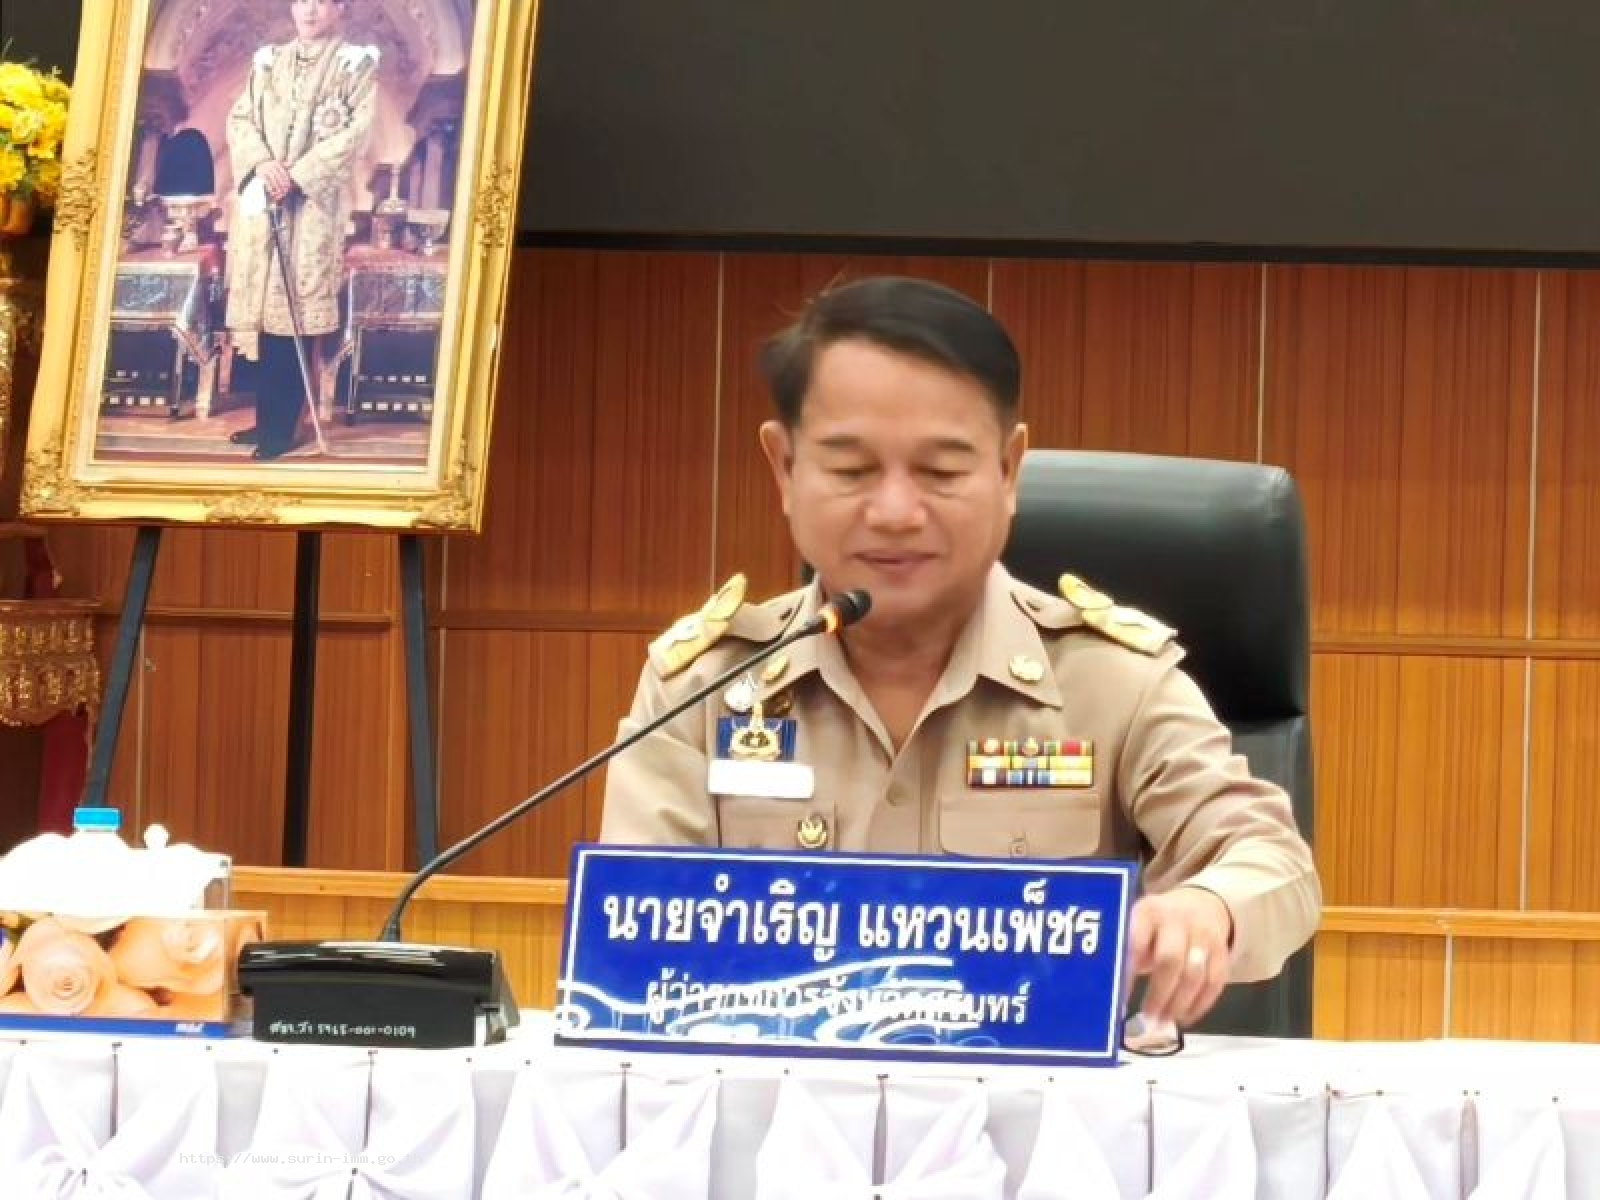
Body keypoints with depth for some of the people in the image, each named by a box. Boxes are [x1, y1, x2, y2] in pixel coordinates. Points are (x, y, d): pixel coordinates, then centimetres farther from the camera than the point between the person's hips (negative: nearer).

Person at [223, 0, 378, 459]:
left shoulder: (355, 64, 1)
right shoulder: (268, 61, 15)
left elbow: (354, 132, -8)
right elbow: (240, 117, 8)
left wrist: (297, 175, -15)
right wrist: (261, 163, -12)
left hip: (315, 203, -4)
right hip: (262, 199, 4)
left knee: (295, 309, -7)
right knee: (264, 305, 4)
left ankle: (280, 426, -3)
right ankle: (268, 419, 11)